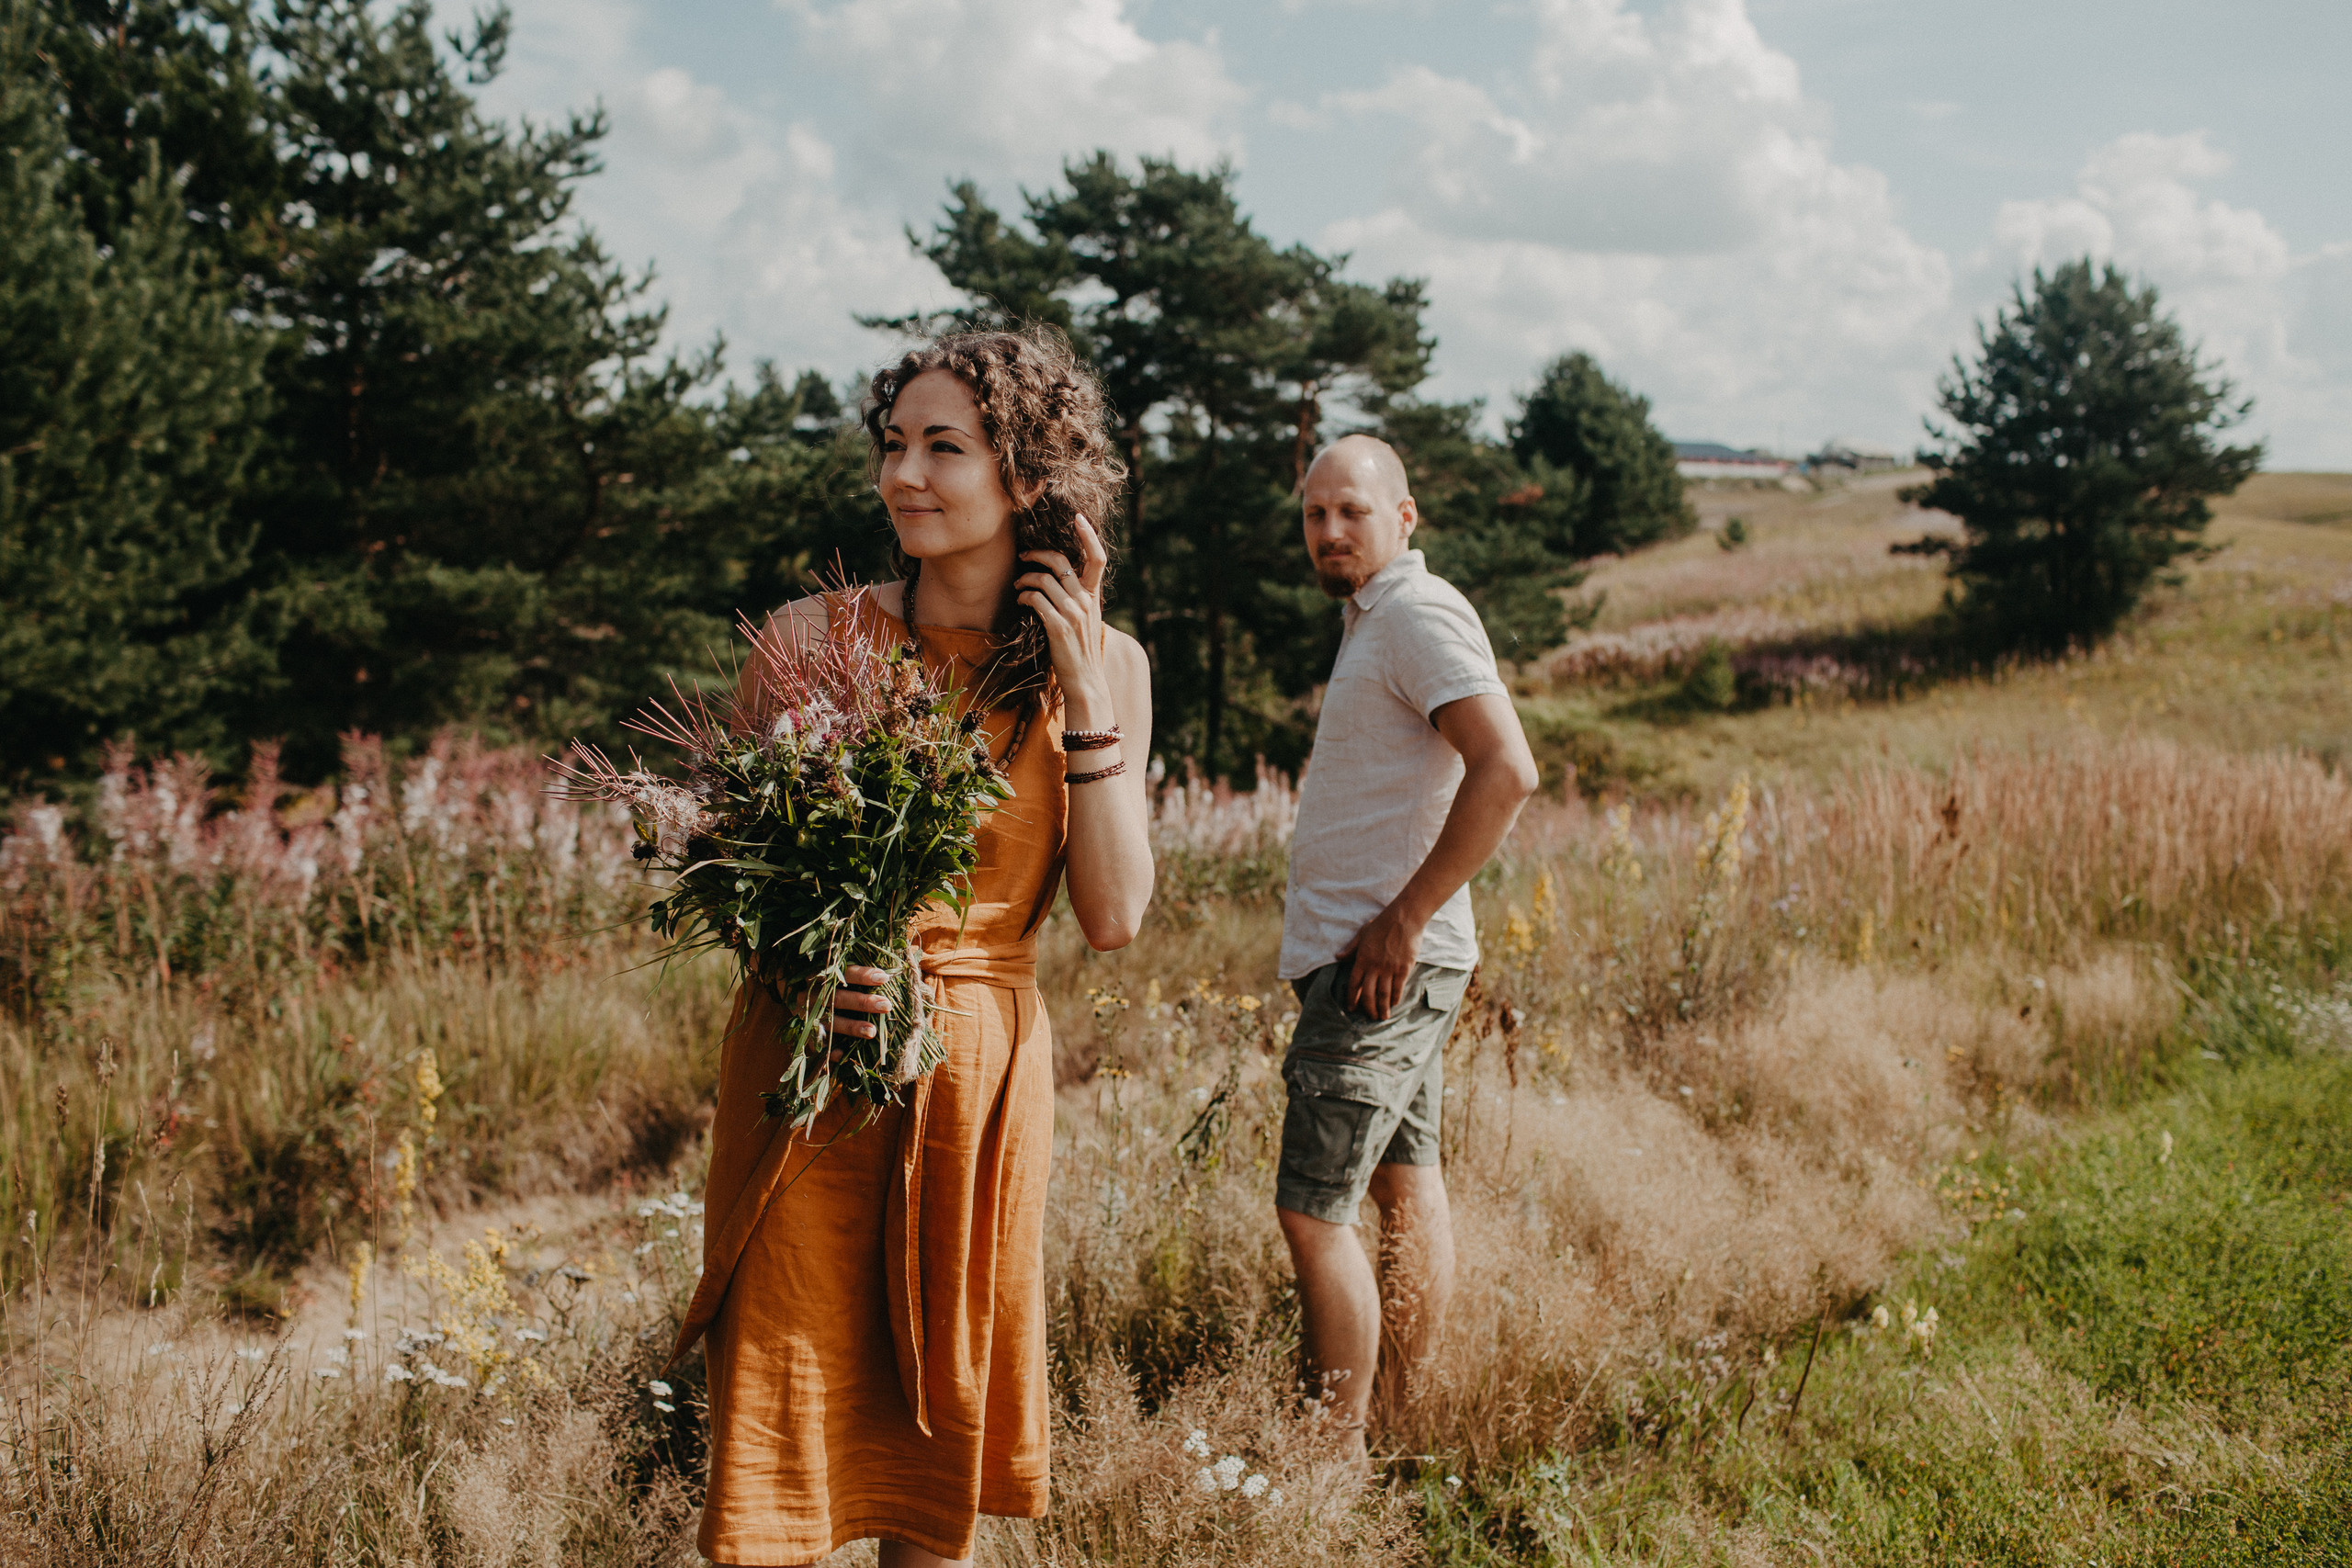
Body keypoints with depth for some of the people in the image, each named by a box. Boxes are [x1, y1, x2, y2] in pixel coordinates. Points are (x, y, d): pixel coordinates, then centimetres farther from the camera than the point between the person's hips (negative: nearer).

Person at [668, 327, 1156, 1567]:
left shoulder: (1102, 666, 1)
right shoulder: (812, 638, -4)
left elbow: (1115, 916, -5)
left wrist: (1082, 697, -11)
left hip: (982, 1076, 2)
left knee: (942, 1427, 12)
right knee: (779, 1431, 0)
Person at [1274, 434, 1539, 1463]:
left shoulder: (1420, 615, -14)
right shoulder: (1378, 618, 17)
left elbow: (1506, 771, -27)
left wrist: (1404, 919, -23)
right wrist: (1399, 929, 15)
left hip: (1379, 961, -10)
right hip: (1379, 961, 10)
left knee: (1312, 1209, -9)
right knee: (1405, 1186, 14)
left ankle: (1341, 1456, -3)